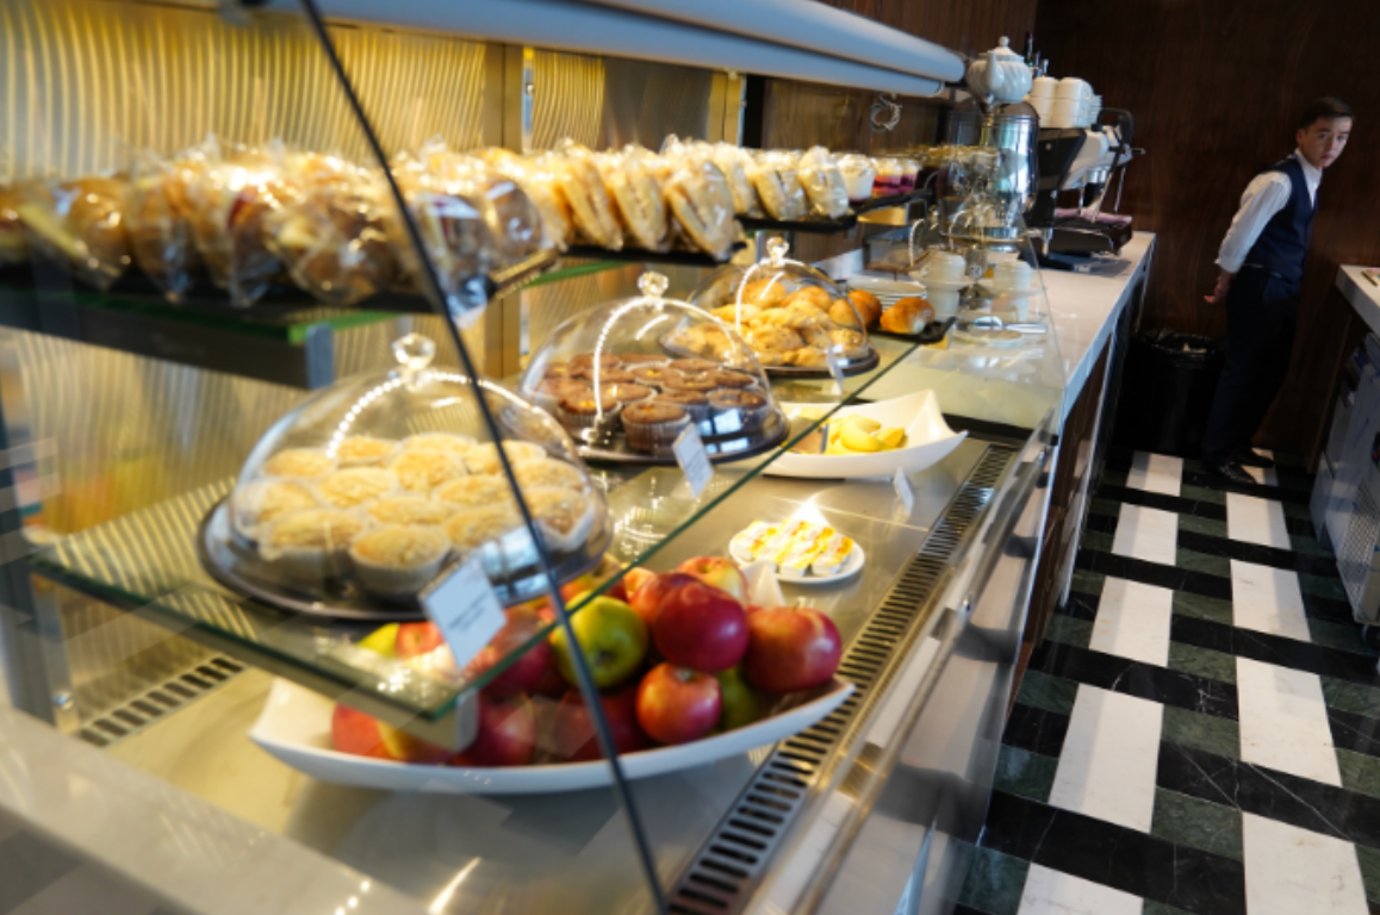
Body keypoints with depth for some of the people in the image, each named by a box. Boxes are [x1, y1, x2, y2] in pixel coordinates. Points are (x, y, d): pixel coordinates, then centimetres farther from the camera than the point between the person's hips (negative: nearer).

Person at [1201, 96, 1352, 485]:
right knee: (1242, 371, 0)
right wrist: (1225, 285, -7)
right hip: (1260, 289, -9)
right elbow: (1240, 234, -18)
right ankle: (1216, 453, 12)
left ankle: (1238, 444, 29)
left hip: (1285, 291, 9)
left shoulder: (1310, 178, 9)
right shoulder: (1279, 181, -20)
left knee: (1271, 373, 15)